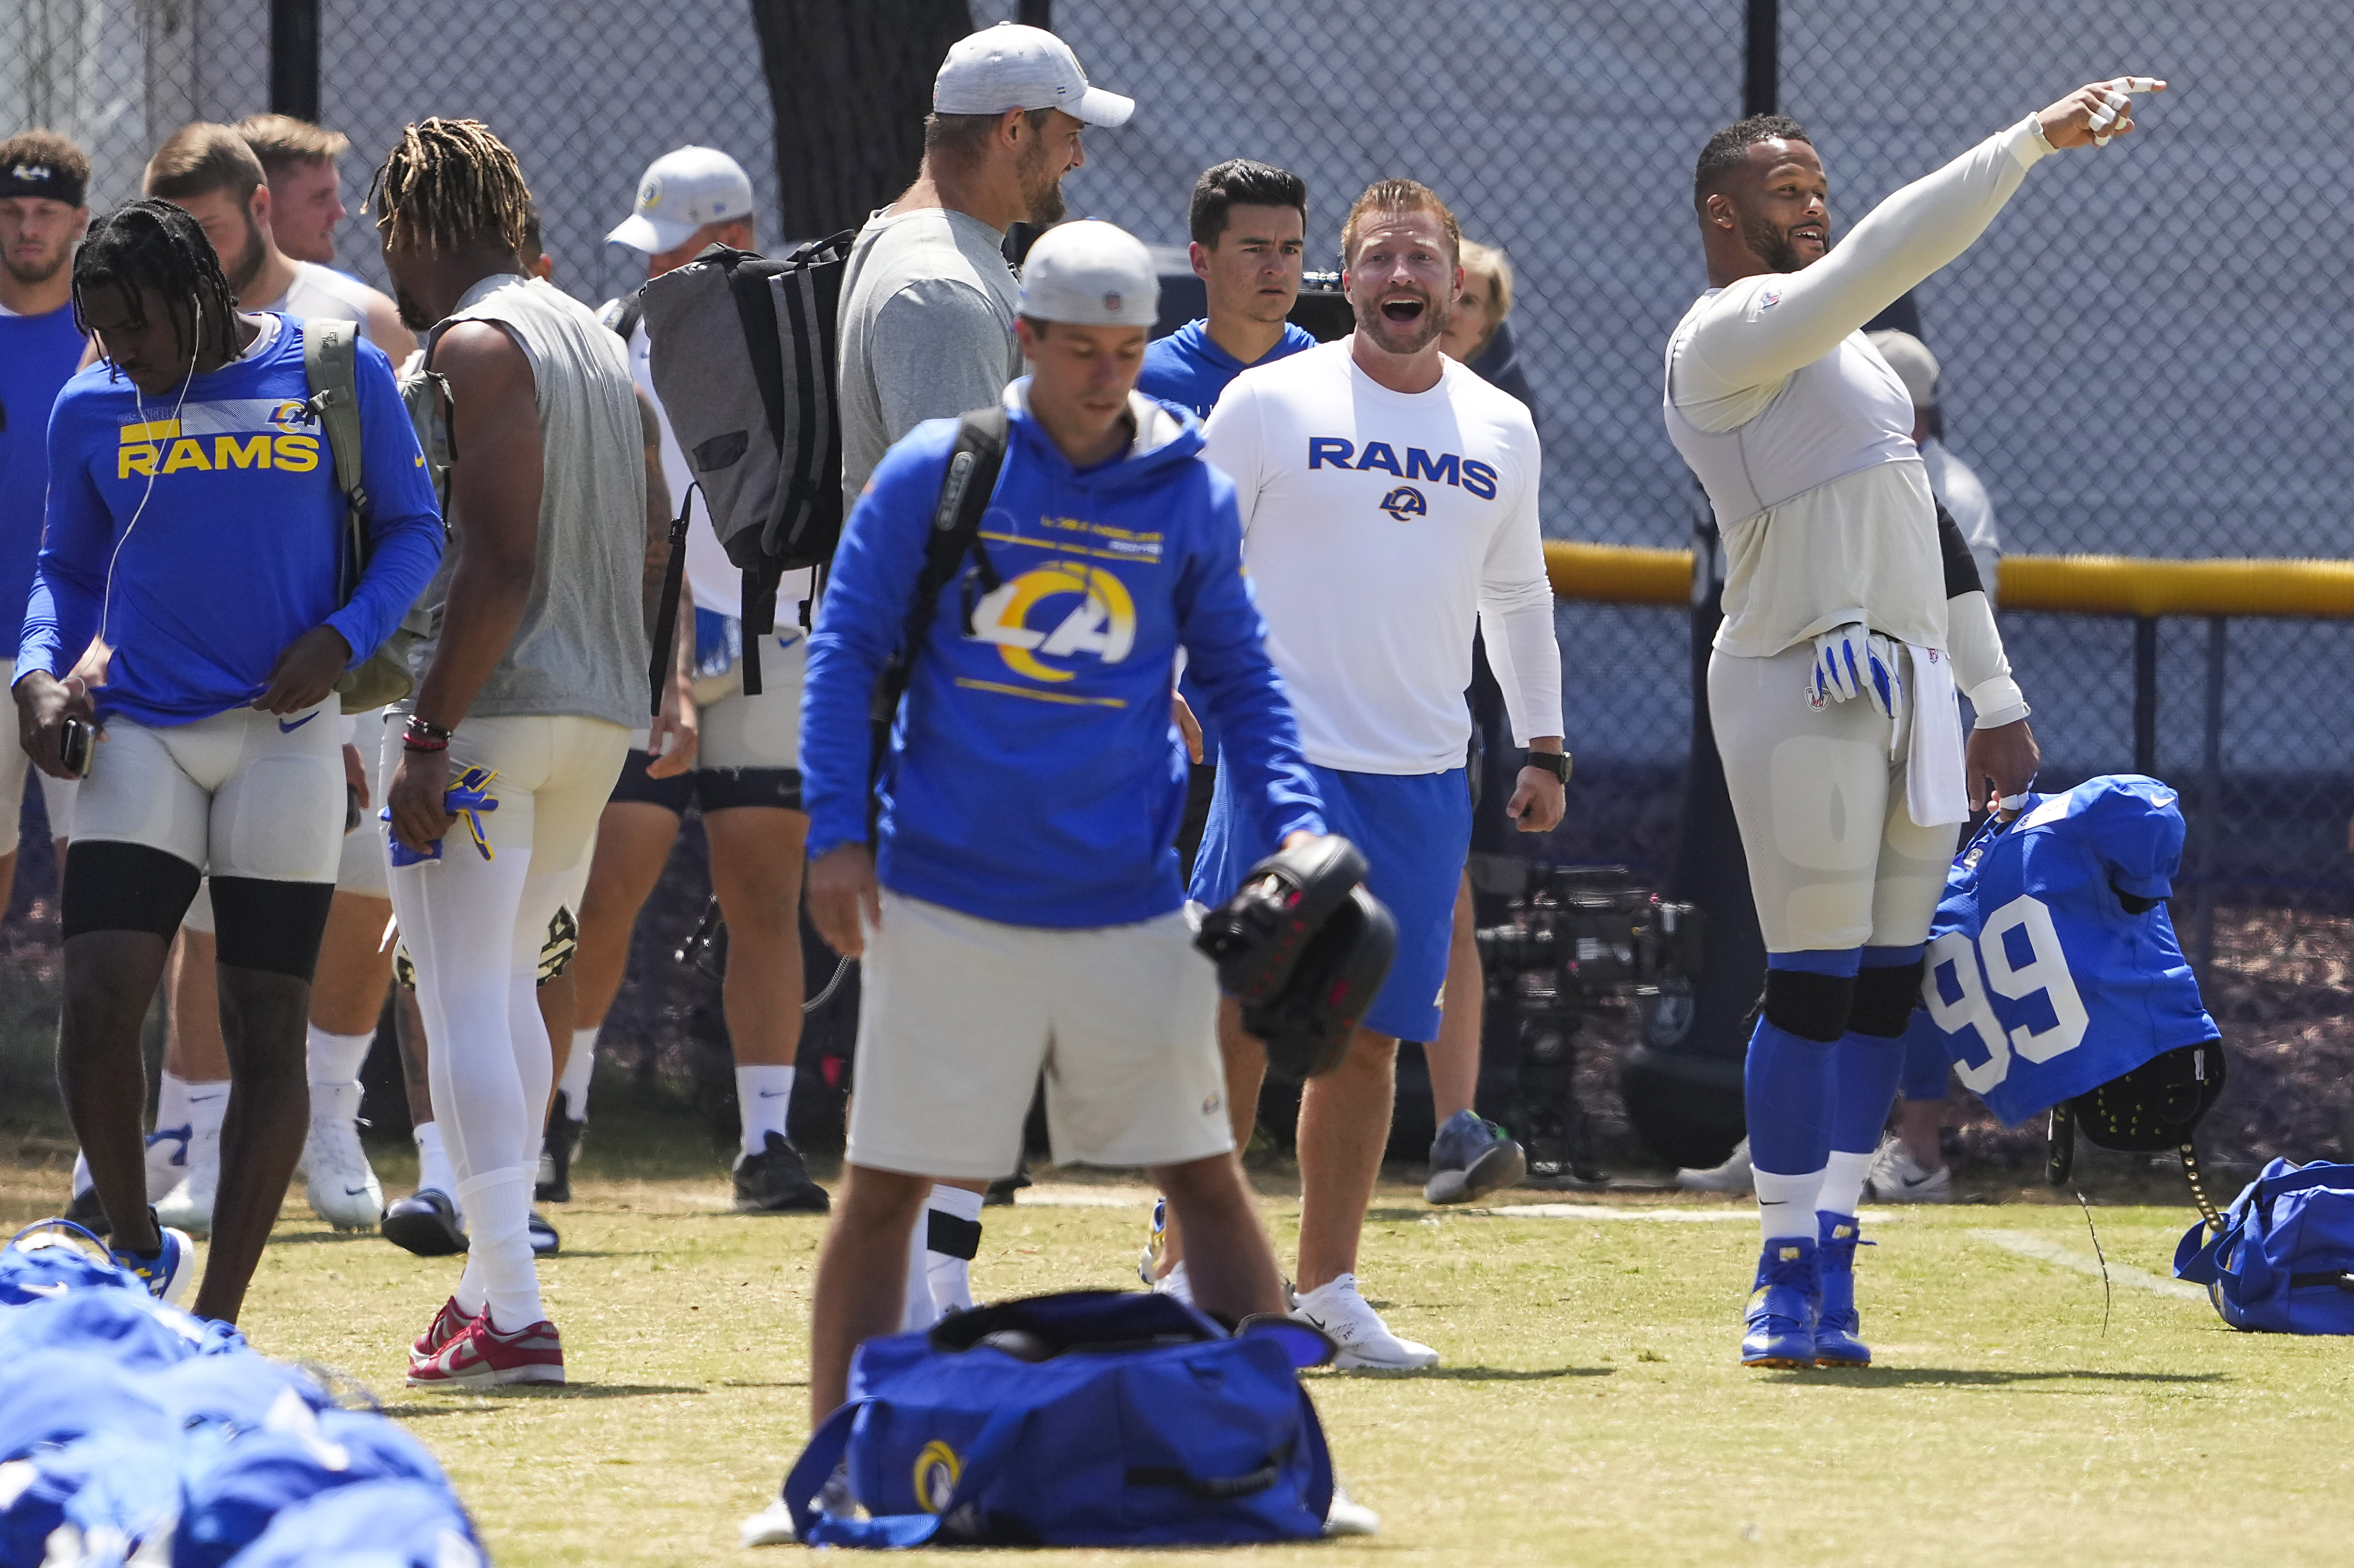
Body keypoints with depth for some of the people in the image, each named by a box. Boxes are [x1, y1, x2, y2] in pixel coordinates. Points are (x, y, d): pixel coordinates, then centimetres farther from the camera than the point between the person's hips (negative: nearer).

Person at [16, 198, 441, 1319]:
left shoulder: (339, 376, 0)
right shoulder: (92, 411, 7)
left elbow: (413, 530, 7)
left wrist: (344, 637, -10)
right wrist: (39, 673, -1)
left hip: (283, 736, -2)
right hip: (140, 737, 2)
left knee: (266, 1030, -2)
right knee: (98, 1005, -13)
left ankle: (216, 1323, 6)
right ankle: (138, 1253, 10)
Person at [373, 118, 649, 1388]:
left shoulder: (475, 345, -10)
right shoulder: (599, 342, 18)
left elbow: (499, 564, -19)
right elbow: (644, 552, 19)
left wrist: (430, 735, -20)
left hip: (486, 705, -9)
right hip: (600, 710, 9)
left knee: (462, 1000, -8)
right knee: (505, 986, 21)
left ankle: (511, 1316, -16)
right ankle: (493, 1275, 24)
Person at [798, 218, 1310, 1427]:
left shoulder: (1192, 497, 5)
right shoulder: (932, 474, -1)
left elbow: (1238, 681, 13)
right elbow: (846, 652, 2)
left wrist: (1292, 824, -2)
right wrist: (836, 833, -8)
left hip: (1128, 906, 2)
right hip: (948, 904, -1)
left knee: (1204, 1178, 1)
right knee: (884, 1187, 1)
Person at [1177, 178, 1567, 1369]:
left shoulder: (1502, 430, 11)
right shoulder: (1269, 402, -1)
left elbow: (1517, 596, 22)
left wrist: (1543, 744, 19)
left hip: (1424, 779, 4)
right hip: (1286, 760, -4)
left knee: (1368, 1038, 5)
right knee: (1239, 1022, -8)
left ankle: (1327, 1290, 12)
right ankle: (1191, 1277, -1)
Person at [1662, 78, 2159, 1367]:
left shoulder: (1844, 349, 21)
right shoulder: (1725, 340, -9)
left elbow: (1922, 518, 23)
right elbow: (1880, 258, -23)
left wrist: (1997, 698, 19)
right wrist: (2031, 142, -27)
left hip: (1910, 692, 9)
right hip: (1802, 689, -9)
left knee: (1888, 981, 5)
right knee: (1815, 982, -8)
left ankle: (1824, 1270, 8)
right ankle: (1791, 1273, -2)